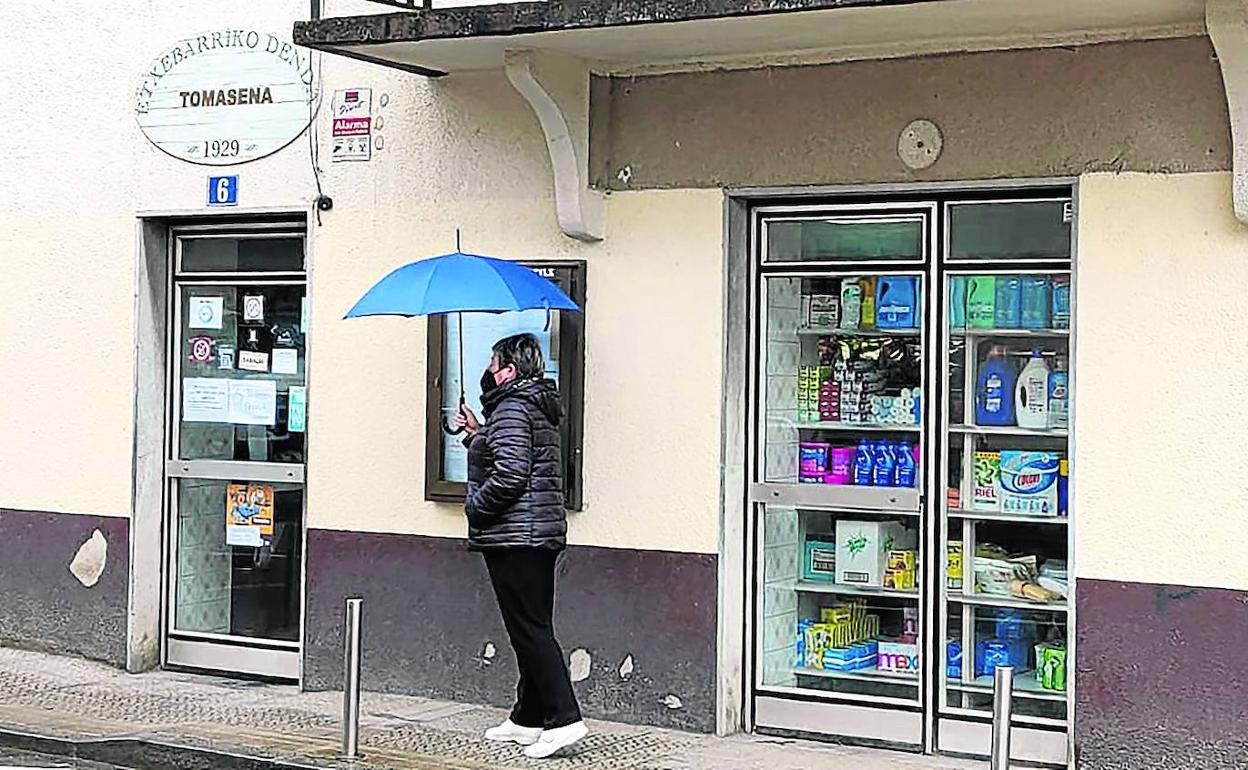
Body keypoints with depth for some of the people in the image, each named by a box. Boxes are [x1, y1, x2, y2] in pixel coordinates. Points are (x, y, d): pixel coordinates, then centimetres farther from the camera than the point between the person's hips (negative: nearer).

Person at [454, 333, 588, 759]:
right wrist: (478, 434, 23)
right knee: (534, 629, 12)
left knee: (530, 630, -10)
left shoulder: (511, 409, -13)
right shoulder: (538, 408, 18)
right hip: (544, 533, 10)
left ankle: (564, 718, -14)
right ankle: (527, 720, 19)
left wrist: (475, 508, -10)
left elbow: (510, 474, -23)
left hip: (514, 537, -10)